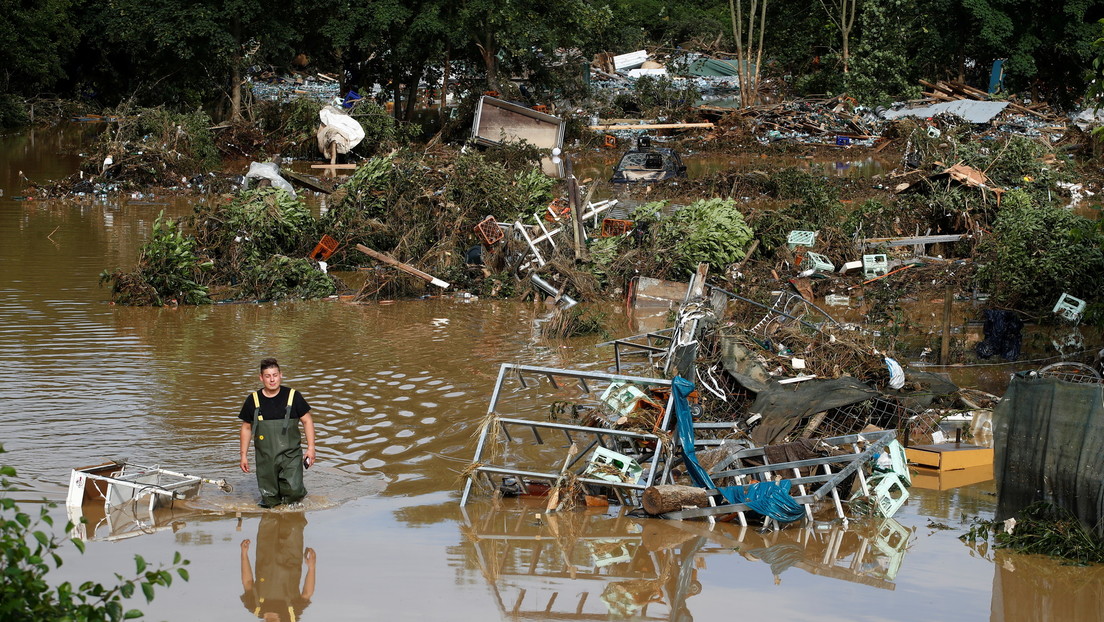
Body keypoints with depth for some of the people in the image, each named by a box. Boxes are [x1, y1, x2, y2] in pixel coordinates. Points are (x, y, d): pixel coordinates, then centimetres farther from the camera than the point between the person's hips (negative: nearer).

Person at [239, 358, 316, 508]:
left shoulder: (293, 396, -1)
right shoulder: (253, 401, 3)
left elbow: (307, 421, 6)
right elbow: (246, 428, 13)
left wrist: (311, 448, -1)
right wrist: (244, 455, 10)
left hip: (290, 456, -1)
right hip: (265, 459, 1)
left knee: (294, 490, -17)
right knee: (269, 501, 1)